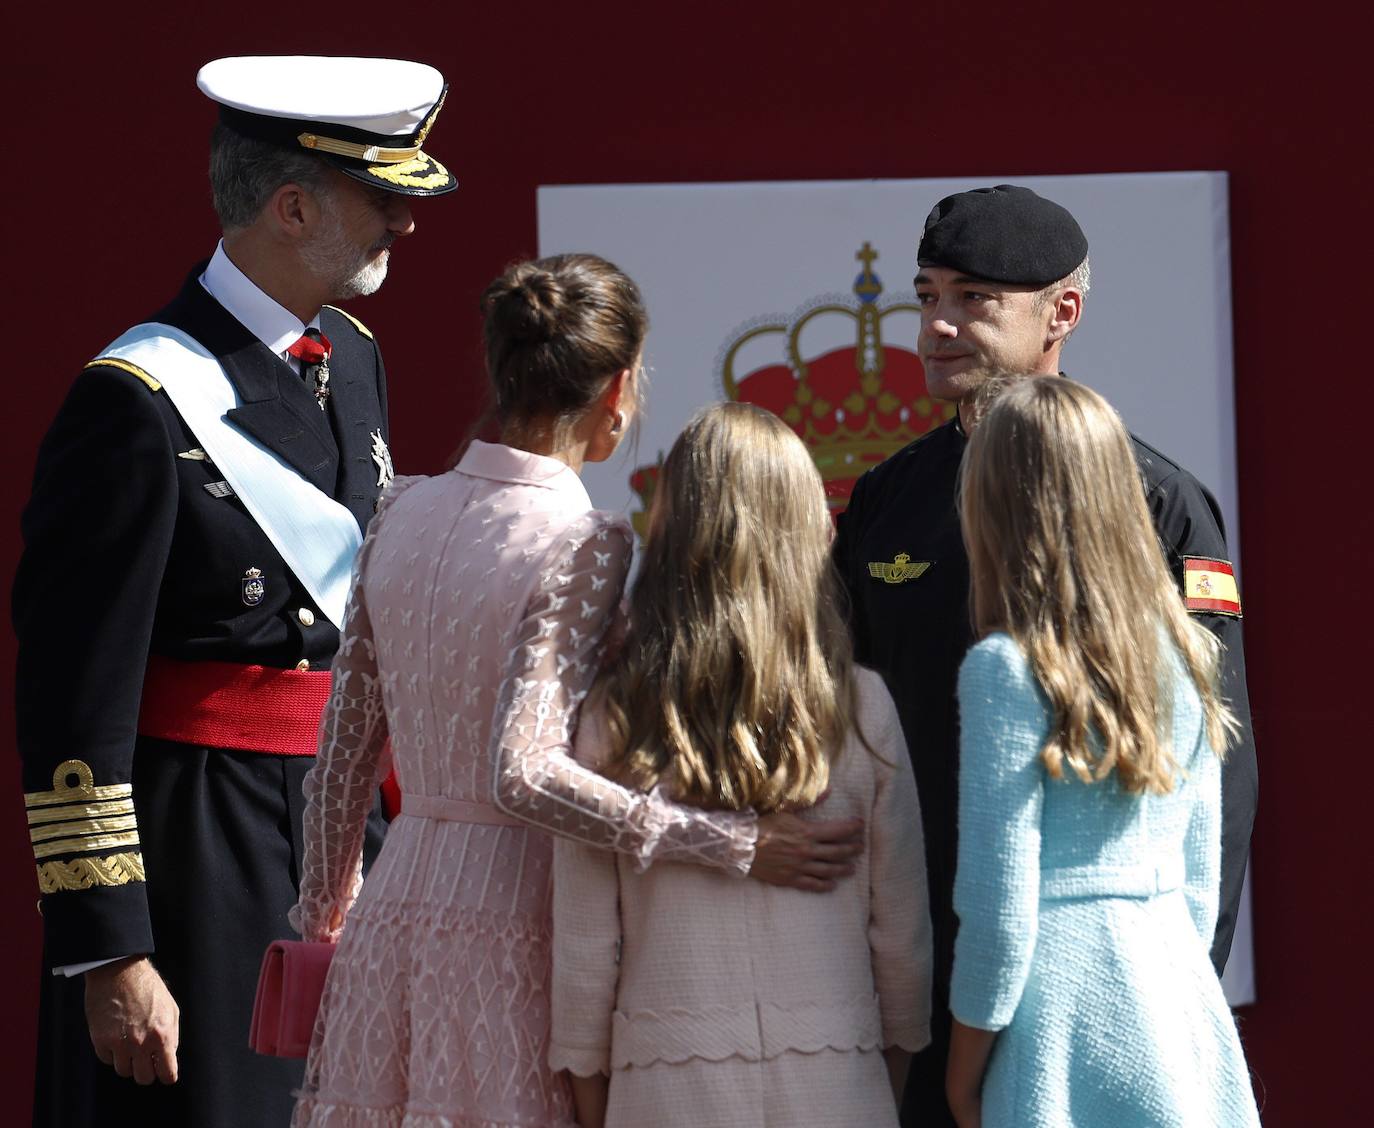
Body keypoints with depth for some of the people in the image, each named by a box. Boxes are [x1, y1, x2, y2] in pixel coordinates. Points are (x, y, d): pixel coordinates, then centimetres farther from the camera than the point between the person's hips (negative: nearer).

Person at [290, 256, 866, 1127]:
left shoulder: (404, 510, 6)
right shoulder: (583, 543, -13)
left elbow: (343, 754, 11)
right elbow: (522, 773, -24)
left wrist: (324, 912, 24)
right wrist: (734, 843, -25)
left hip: (391, 922, 6)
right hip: (510, 929, -6)